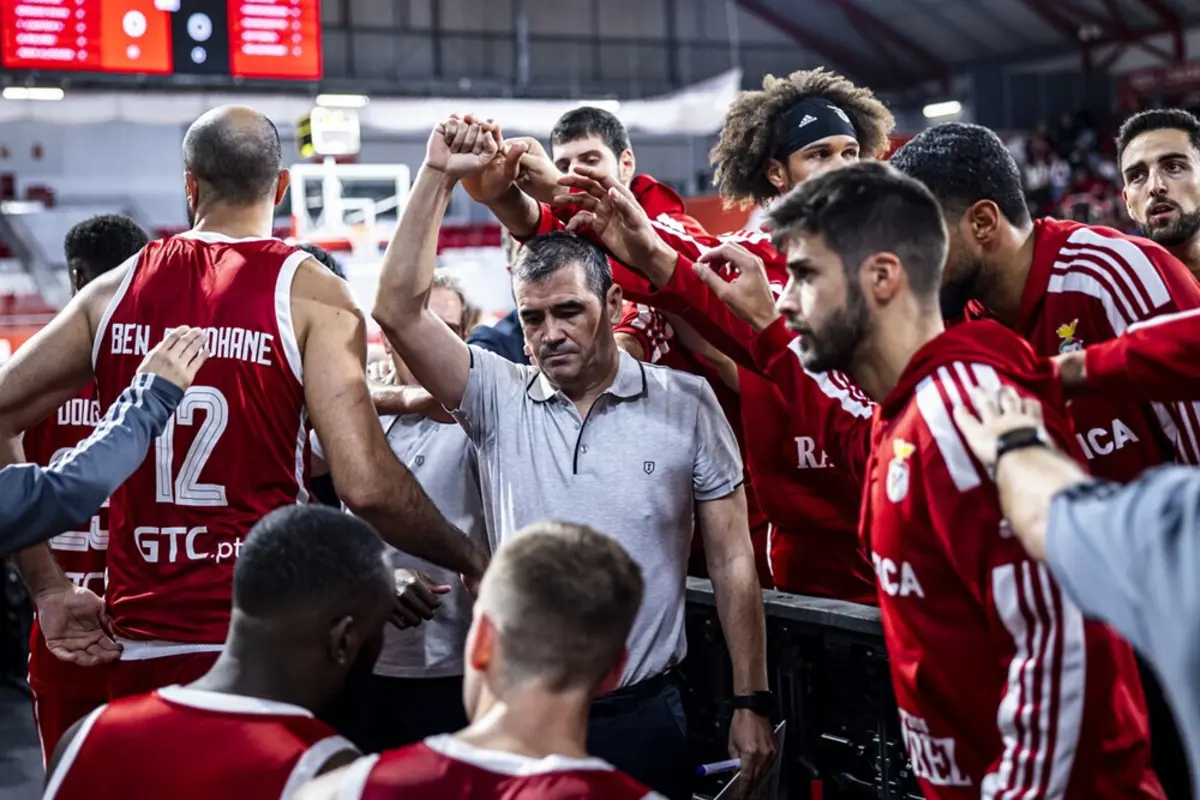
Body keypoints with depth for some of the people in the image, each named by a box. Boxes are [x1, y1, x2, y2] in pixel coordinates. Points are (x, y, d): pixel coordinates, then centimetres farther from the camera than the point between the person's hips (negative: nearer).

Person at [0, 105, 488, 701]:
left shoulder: (115, 289, 6)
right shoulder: (309, 293, -7)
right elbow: (366, 486, -16)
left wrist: (48, 589, 10)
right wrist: (470, 559, 1)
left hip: (140, 648, 4)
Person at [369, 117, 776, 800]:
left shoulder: (686, 404, -3)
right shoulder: (499, 398, 0)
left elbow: (732, 560, 0)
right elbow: (399, 310, -11)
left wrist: (752, 702, -2)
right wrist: (439, 177, -13)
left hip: (645, 711, -1)